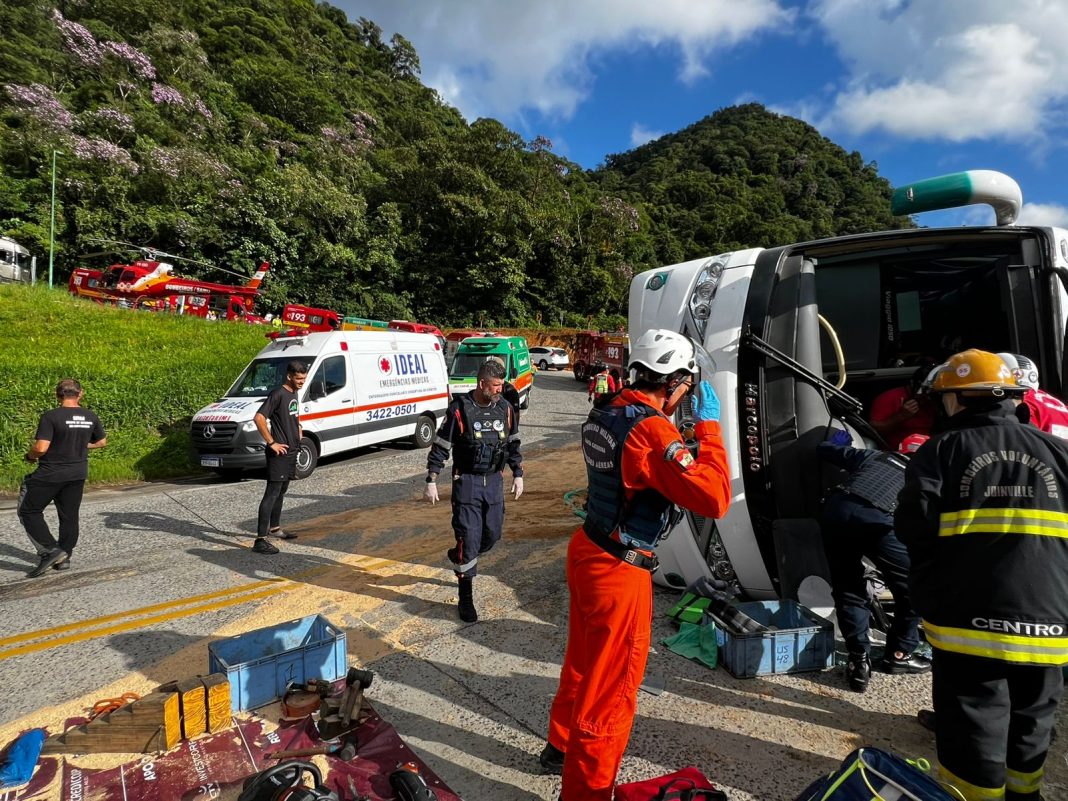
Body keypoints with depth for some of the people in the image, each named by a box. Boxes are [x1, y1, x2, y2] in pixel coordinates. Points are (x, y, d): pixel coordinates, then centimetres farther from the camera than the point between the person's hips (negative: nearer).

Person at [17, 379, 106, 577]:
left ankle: (50, 550, 2)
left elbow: (41, 448, -21)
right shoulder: (91, 417, 0)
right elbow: (102, 442, 13)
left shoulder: (51, 417, -17)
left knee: (29, 511, 10)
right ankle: (65, 557, 20)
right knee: (69, 516, 13)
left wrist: (29, 456, -1)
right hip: (78, 475, 5)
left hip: (50, 474, -5)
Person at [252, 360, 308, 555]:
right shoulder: (278, 393, -16)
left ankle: (274, 528, 36)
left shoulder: (294, 393, 12)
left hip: (292, 451, 9)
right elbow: (259, 418, -24)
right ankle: (260, 540, -9)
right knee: (271, 494, -10)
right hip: (279, 452, -9)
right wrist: (272, 443, -21)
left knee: (281, 491, 20)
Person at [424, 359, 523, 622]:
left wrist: (518, 475, 13)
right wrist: (431, 481, -8)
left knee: (492, 534, 10)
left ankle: (458, 559, 40)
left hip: (495, 481, 5)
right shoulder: (460, 409, -12)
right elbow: (440, 446, -7)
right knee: (469, 538, -4)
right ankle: (466, 599, 10)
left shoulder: (505, 408, 1)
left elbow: (513, 443, 14)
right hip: (467, 482, -5)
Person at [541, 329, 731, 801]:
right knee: (611, 691, 9)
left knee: (583, 663, 28)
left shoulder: (603, 413, 1)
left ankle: (563, 747, 50)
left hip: (585, 551, 9)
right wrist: (709, 426, -19)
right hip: (619, 572, -9)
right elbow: (714, 499, -28)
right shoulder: (651, 430, -24)